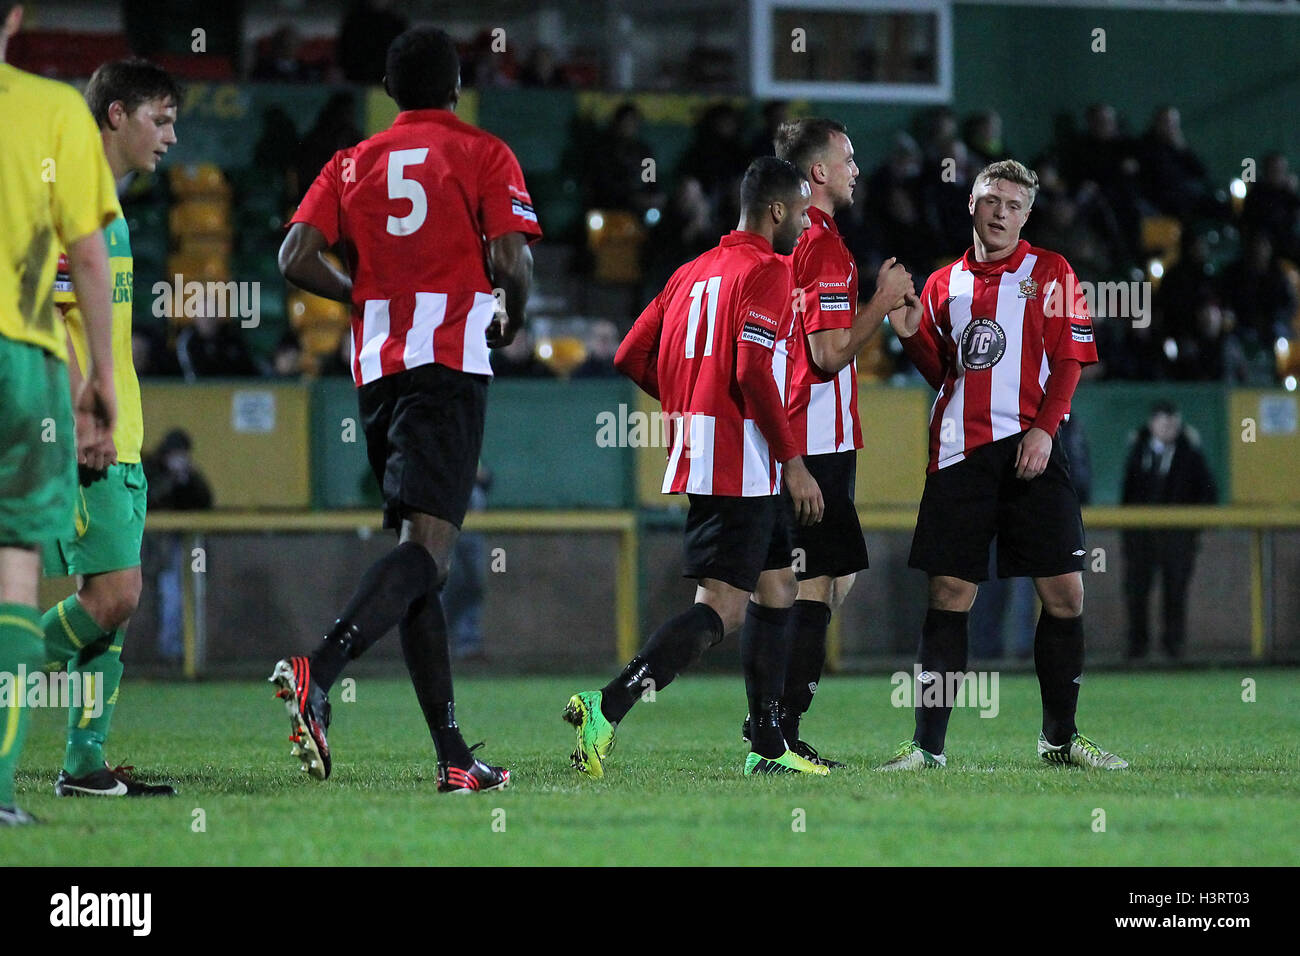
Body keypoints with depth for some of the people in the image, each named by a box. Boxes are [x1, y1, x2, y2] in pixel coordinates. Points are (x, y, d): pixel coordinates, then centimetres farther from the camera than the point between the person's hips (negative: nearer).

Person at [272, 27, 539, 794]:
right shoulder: (482, 154, 3)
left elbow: (296, 258, 2)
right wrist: (513, 318, 10)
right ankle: (321, 672, -39)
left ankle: (454, 758, 7)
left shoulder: (353, 164, 14)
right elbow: (511, 257, -10)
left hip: (378, 368, 5)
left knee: (422, 556, 9)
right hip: (451, 358, -5)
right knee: (429, 544, -15)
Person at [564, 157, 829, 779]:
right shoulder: (767, 271, -8)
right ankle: (607, 709, -26)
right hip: (741, 465, -10)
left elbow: (632, 358, 16)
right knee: (721, 609, -13)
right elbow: (754, 372, -19)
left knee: (777, 588, 17)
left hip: (699, 451, 10)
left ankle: (769, 747, 18)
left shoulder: (695, 272, 17)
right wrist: (794, 462, -13)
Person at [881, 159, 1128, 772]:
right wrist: (911, 334, 2)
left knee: (1065, 592, -3)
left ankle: (1060, 738, 11)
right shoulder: (944, 284, 15)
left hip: (1030, 450, -2)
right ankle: (928, 745, 0)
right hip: (959, 451, 2)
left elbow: (1070, 360, 1)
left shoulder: (1049, 274, 6)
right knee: (949, 595, -2)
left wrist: (1043, 428, -12)